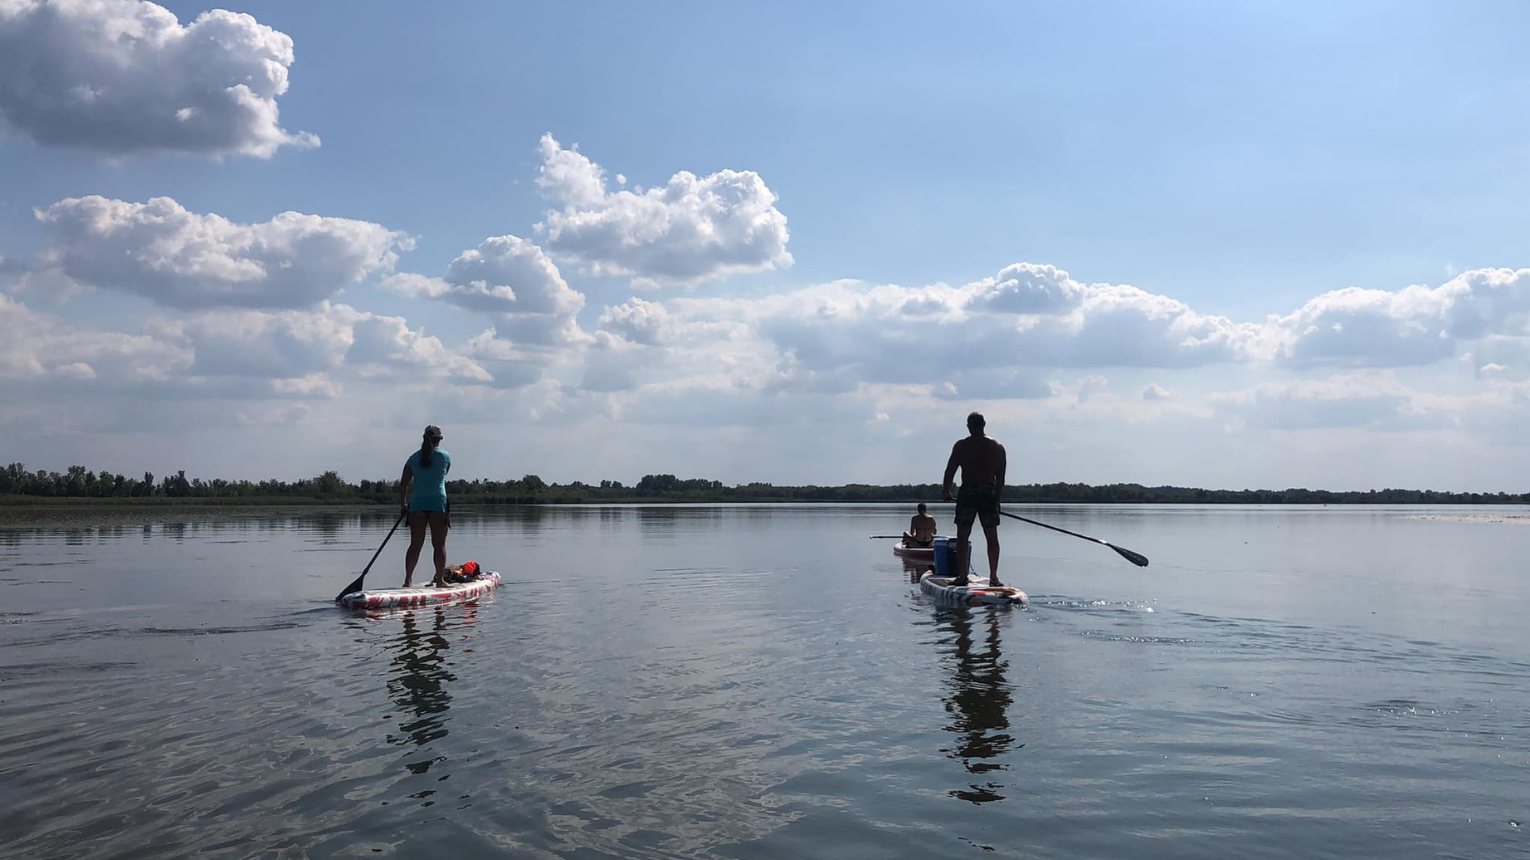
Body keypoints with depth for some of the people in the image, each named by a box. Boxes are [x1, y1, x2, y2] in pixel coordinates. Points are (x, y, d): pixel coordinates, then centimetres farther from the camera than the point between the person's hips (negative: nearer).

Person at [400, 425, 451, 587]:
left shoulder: (413, 458, 6)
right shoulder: (445, 456, 2)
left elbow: (403, 484, 5)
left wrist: (403, 504, 15)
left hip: (417, 503, 2)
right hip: (438, 502, -2)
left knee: (415, 544, 7)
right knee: (439, 545, 3)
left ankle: (408, 579, 3)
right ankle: (440, 579, 4)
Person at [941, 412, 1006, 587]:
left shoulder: (961, 446, -3)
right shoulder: (997, 447, 5)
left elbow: (950, 471, -2)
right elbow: (1001, 477, 5)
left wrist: (946, 491, 12)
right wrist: (996, 497, 13)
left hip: (967, 493, -2)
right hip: (989, 494, 2)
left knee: (963, 537, 3)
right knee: (992, 537, 9)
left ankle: (962, 576, -1)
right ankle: (993, 577, 8)